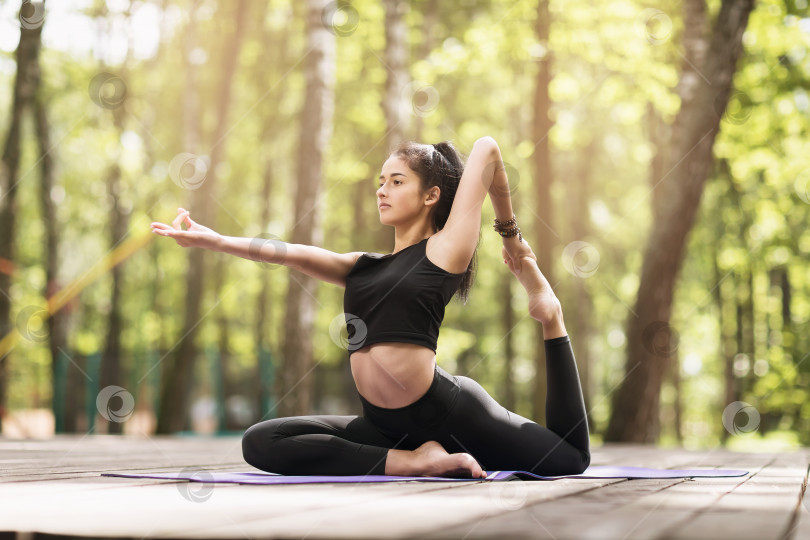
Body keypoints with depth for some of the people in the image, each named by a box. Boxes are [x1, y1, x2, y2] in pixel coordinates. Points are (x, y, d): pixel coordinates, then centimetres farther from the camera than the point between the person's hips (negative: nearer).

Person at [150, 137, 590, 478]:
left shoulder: (445, 250, -4)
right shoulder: (363, 267, 13)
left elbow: (486, 147, -4)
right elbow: (289, 253, 2)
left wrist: (510, 233, 7)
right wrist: (213, 240, -8)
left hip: (450, 411, -5)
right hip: (386, 425, 5)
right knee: (260, 444, -13)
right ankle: (413, 461, -12)